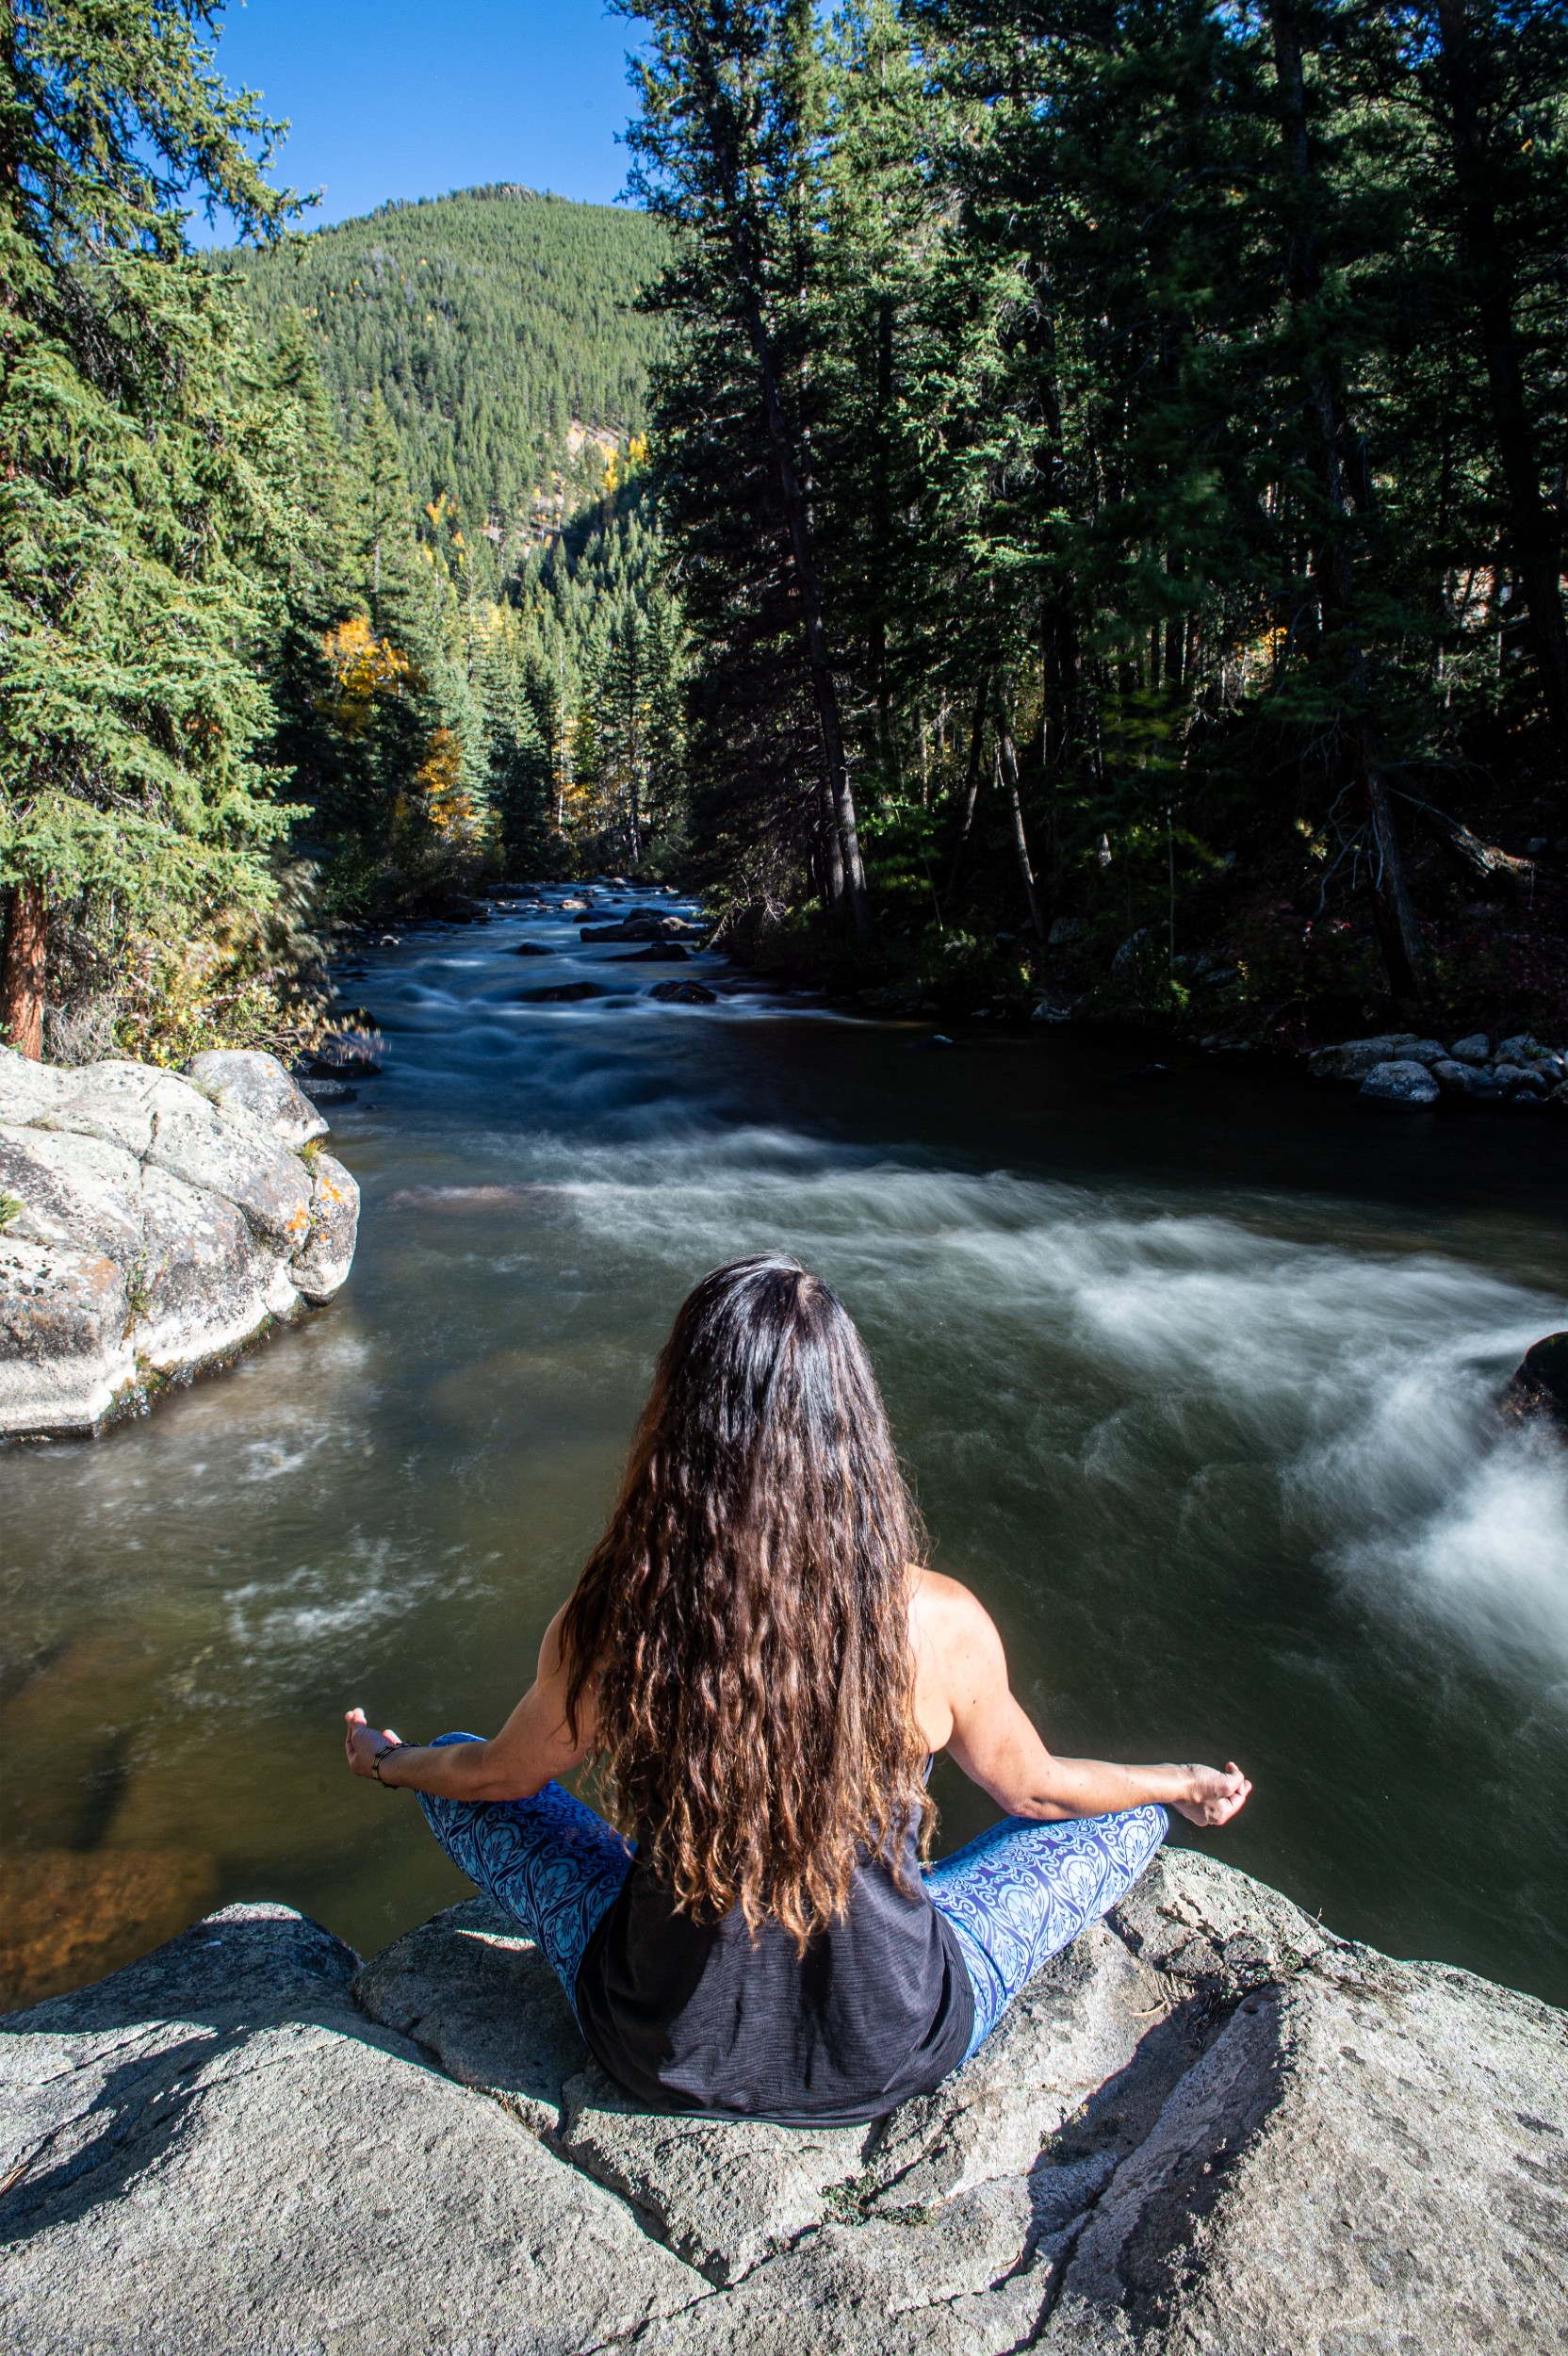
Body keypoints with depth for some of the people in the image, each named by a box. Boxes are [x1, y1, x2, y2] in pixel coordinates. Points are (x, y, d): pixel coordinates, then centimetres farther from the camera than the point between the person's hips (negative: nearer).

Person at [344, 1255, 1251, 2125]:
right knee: (1131, 1820, 17)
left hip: (662, 2052, 1)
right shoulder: (939, 1623, -24)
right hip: (894, 2053, 0)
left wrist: (389, 1759, 21)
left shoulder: (610, 1622, -24)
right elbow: (1033, 1789, -3)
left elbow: (500, 1775, -2)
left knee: (455, 1774, 20)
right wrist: (1185, 1784, 17)